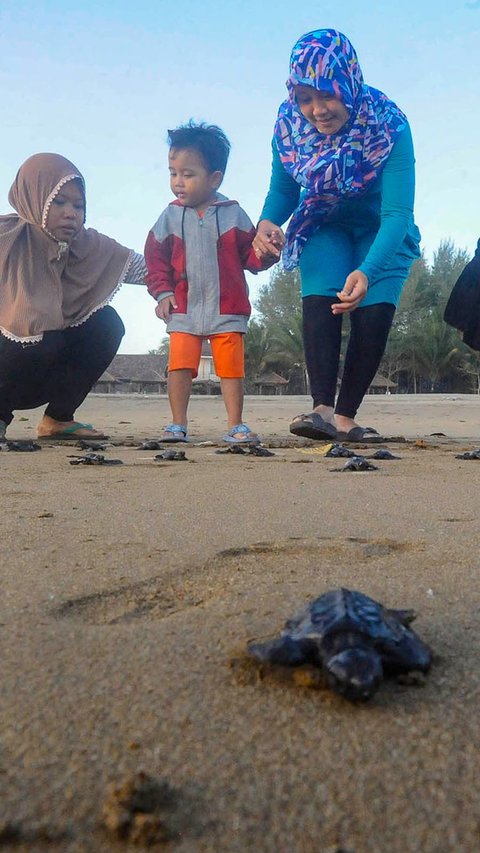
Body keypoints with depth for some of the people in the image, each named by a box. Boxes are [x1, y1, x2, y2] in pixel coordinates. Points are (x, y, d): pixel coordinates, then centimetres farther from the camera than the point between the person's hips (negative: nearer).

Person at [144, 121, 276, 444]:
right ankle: (178, 424, 9)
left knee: (231, 367, 1)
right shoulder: (171, 217, 4)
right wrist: (162, 291, -3)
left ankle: (236, 425, 11)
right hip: (183, 309, 1)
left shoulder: (233, 214, 1)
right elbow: (156, 257, 8)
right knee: (179, 366, -3)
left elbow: (249, 255, 4)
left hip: (227, 310, -1)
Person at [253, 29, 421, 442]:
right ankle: (323, 410, -30)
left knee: (374, 309, -18)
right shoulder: (290, 123, -20)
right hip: (324, 227, 2)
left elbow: (397, 213, -38)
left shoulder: (388, 125, -31)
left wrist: (367, 272, -55)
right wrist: (268, 222, -30)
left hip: (381, 232, -2)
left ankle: (345, 418, -12)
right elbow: (282, 190, -6)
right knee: (319, 299, -22)